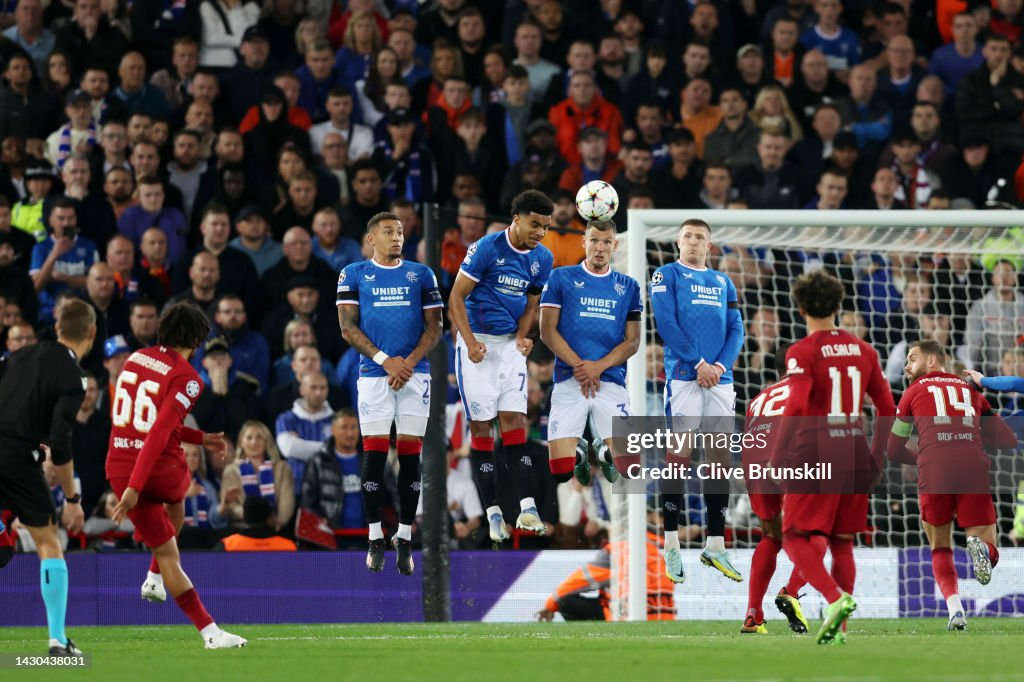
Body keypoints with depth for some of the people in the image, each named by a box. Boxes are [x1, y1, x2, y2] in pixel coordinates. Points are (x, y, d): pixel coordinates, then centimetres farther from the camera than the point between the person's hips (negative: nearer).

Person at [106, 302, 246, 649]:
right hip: (163, 473, -4)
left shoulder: (135, 359, 6)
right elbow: (159, 433, -23)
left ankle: (209, 630, 12)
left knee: (166, 552, 13)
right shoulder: (187, 379, -14)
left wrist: (200, 438, 23)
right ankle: (155, 578, 31)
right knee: (176, 497, 35)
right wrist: (134, 488, -26)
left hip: (119, 468, 4)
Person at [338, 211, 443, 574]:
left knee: (410, 455, 0)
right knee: (374, 453, -4)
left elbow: (434, 327, 8)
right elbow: (348, 328, 1)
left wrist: (410, 362, -8)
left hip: (414, 373, 1)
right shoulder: (354, 275, 7)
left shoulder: (421, 274, 11)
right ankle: (375, 539, 2)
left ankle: (405, 539, 5)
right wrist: (384, 360, -9)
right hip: (373, 375, -1)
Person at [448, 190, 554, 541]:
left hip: (511, 344, 4)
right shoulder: (487, 248, -14)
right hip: (477, 343, -4)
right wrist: (470, 342, -18)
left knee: (514, 420, -5)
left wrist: (521, 337, -3)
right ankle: (492, 513, 0)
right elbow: (457, 296, -10)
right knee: (481, 425, -3)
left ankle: (527, 507, -11)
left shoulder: (542, 258, 4)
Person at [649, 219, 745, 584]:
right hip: (683, 376, -5)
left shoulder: (723, 283, 17)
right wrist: (698, 363, -13)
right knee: (679, 457, -7)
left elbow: (736, 329, 11)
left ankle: (715, 546, 8)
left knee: (720, 459, 4)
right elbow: (665, 323, -8)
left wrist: (721, 366, -6)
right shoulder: (667, 275, 3)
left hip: (719, 379, 5)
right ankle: (671, 545, -5)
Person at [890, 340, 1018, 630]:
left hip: (934, 468, -1)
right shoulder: (970, 389, 25)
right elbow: (1007, 440, 22)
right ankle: (981, 547, -28)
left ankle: (955, 608, -7)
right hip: (974, 467, 1)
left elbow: (895, 450, 21)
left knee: (941, 549, 18)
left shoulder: (915, 391, 19)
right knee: (989, 555, 10)